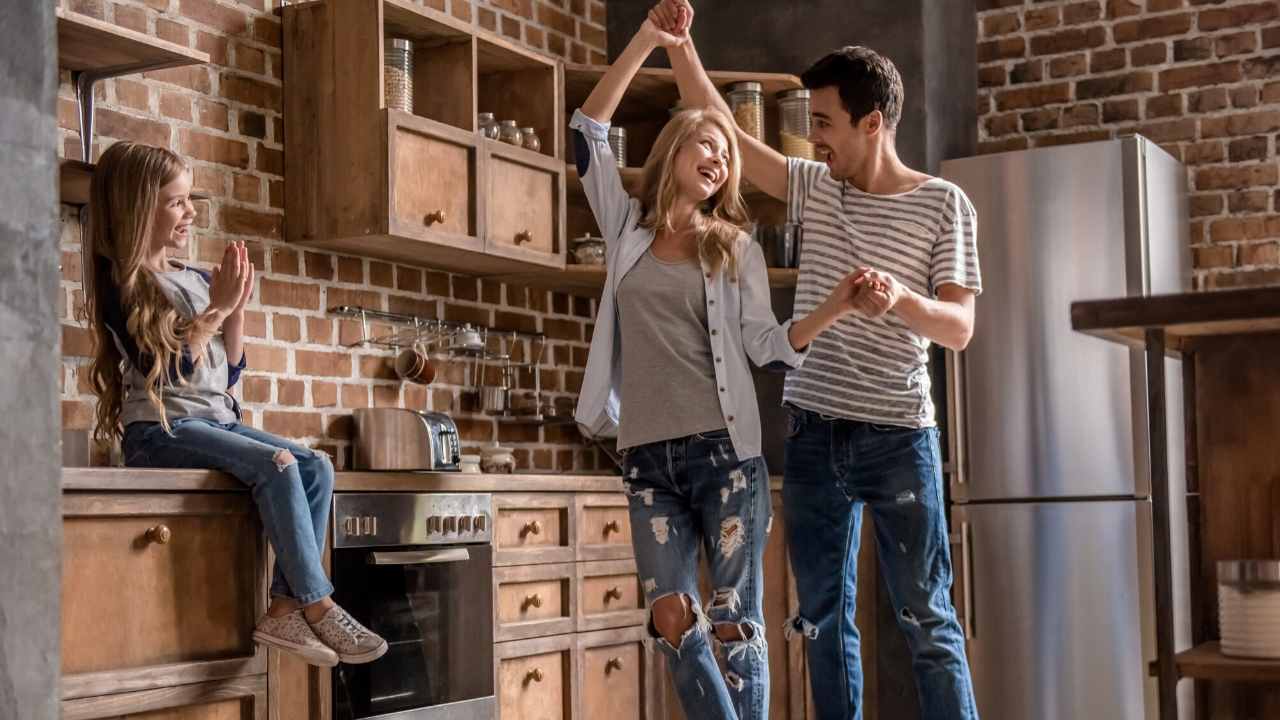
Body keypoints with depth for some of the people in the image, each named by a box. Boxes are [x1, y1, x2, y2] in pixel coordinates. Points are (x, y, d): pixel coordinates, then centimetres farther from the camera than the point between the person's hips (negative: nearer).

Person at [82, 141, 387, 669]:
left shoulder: (196, 280, 15)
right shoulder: (119, 283, -6)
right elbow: (163, 371, -16)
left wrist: (236, 308, 3)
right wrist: (217, 308, -12)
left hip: (217, 421, 7)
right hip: (159, 429, -7)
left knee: (317, 466, -14)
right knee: (275, 464, -28)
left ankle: (286, 607, -20)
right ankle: (318, 608, -24)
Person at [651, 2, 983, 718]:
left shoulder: (943, 204, -3)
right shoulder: (815, 188, 10)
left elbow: (960, 327, -8)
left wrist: (901, 299, -27)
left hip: (898, 438, -4)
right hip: (814, 435, 5)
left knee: (928, 620, -1)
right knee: (823, 619, 9)